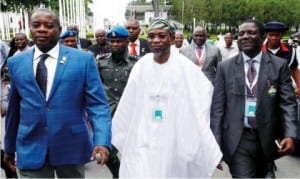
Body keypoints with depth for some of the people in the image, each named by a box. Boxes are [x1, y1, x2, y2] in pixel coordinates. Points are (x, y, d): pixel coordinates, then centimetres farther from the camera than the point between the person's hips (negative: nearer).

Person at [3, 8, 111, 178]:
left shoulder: (83, 59, -6)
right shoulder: (16, 62, 4)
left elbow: (97, 104, -9)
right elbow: (14, 108, 11)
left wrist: (102, 141, -22)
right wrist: (10, 146, 17)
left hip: (71, 146, -1)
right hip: (30, 149, 1)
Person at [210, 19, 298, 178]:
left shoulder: (279, 65, 0)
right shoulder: (225, 67, 0)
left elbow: (288, 103, -3)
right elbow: (217, 106, -2)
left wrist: (290, 134, -18)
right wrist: (215, 144, -7)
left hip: (267, 139, 2)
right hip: (237, 140, -1)